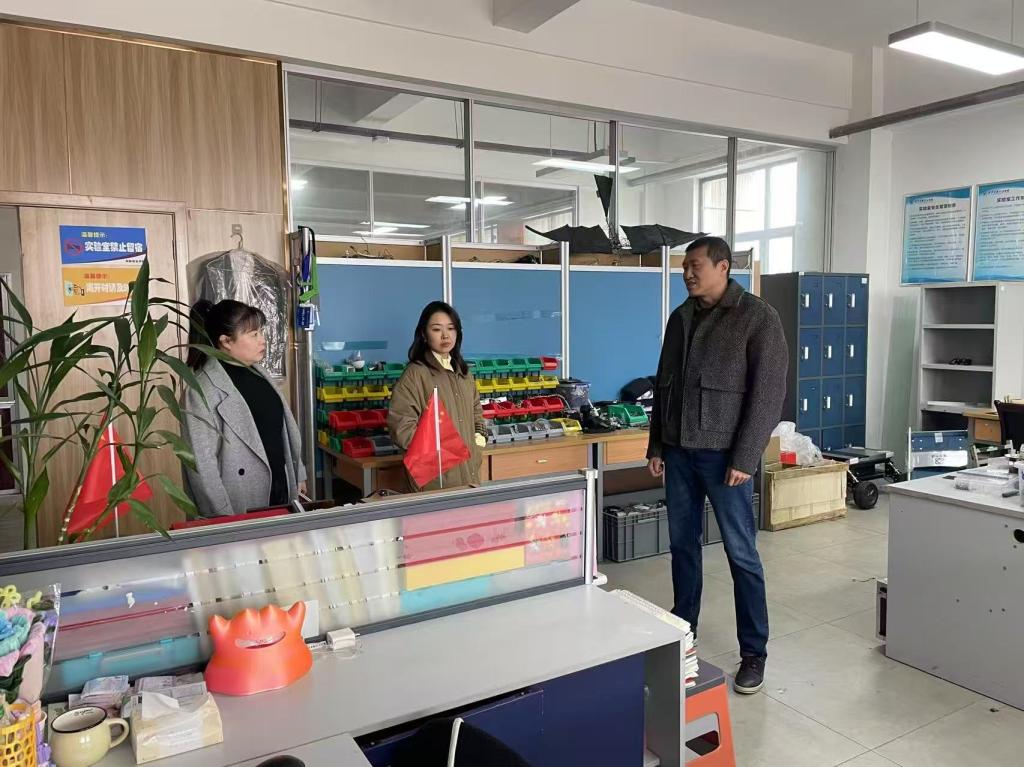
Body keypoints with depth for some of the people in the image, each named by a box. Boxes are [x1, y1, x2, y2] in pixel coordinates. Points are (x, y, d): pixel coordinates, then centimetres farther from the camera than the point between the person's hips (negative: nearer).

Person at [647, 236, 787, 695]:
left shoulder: (757, 317, -6)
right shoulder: (680, 318, 12)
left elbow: (769, 392, -11)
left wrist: (745, 458, -16)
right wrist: (656, 445, 12)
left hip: (724, 453, -6)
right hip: (678, 450, 6)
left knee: (741, 554, 2)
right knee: (682, 546, 12)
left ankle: (754, 653, 15)